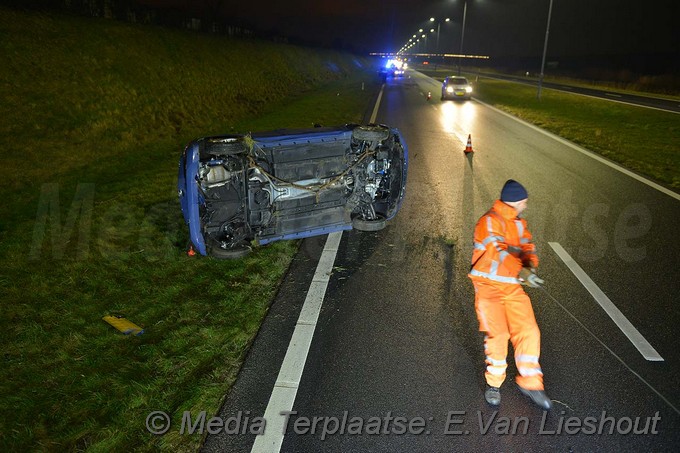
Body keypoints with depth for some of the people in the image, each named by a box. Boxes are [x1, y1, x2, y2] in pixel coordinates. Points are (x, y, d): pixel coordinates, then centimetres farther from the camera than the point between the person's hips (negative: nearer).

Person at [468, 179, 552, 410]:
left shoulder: (519, 223, 14)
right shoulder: (489, 222, -13)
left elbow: (528, 248, 3)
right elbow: (497, 253, -25)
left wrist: (530, 265, -19)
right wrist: (522, 272, -36)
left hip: (513, 287, 7)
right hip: (489, 286, -7)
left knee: (528, 332, -1)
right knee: (498, 335, -12)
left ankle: (530, 382, 16)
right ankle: (493, 384, 11)